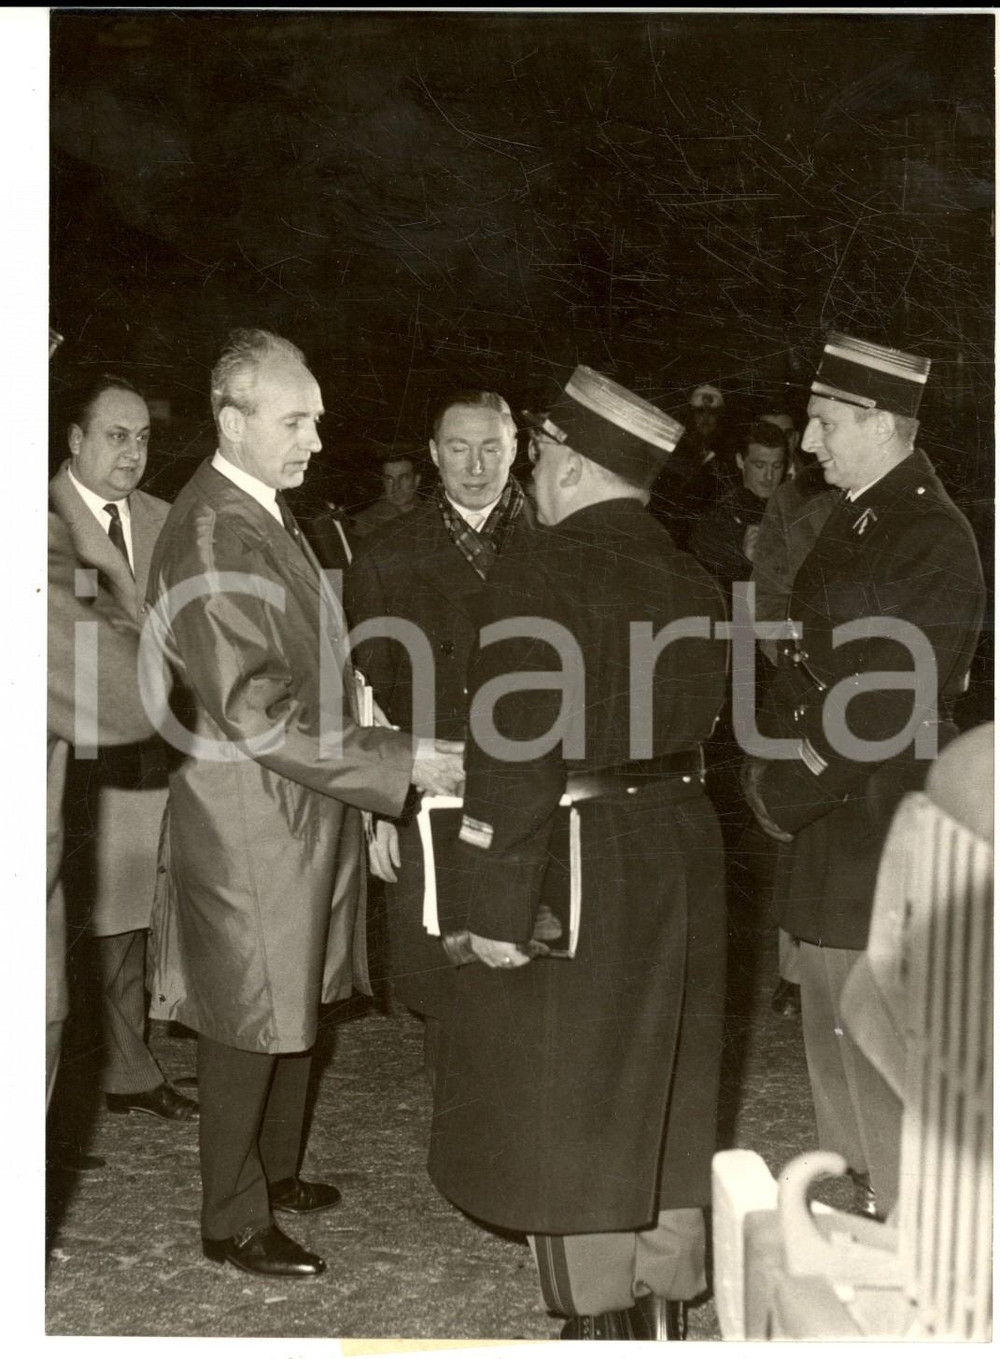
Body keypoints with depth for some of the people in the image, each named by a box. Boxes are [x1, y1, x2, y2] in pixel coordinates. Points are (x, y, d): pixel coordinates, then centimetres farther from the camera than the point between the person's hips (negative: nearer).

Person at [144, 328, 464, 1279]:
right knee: (248, 1022, 4)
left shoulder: (264, 515, 9)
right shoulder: (212, 538, -22)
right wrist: (401, 763, -24)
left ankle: (273, 1171, 38)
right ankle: (233, 1223, 20)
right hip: (247, 822, -9)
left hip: (296, 816, 9)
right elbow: (259, 718, -26)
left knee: (293, 1008, 20)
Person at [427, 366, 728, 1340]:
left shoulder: (538, 577, -16)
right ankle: (661, 1313, 28)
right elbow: (697, 726, 9)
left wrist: (492, 905, -16)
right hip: (680, 857, 7)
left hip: (574, 869, -7)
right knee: (662, 1097, 17)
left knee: (564, 1111, 6)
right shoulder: (695, 584, 6)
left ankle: (597, 1322, 15)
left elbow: (516, 755, -19)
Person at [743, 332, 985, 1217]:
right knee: (834, 1052, 20)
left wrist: (790, 790, -14)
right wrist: (773, 771, 2)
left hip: (881, 838, -10)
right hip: (829, 832, 10)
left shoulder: (933, 540, -16)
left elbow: (891, 706, -20)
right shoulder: (856, 522, 12)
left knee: (879, 1069, -2)